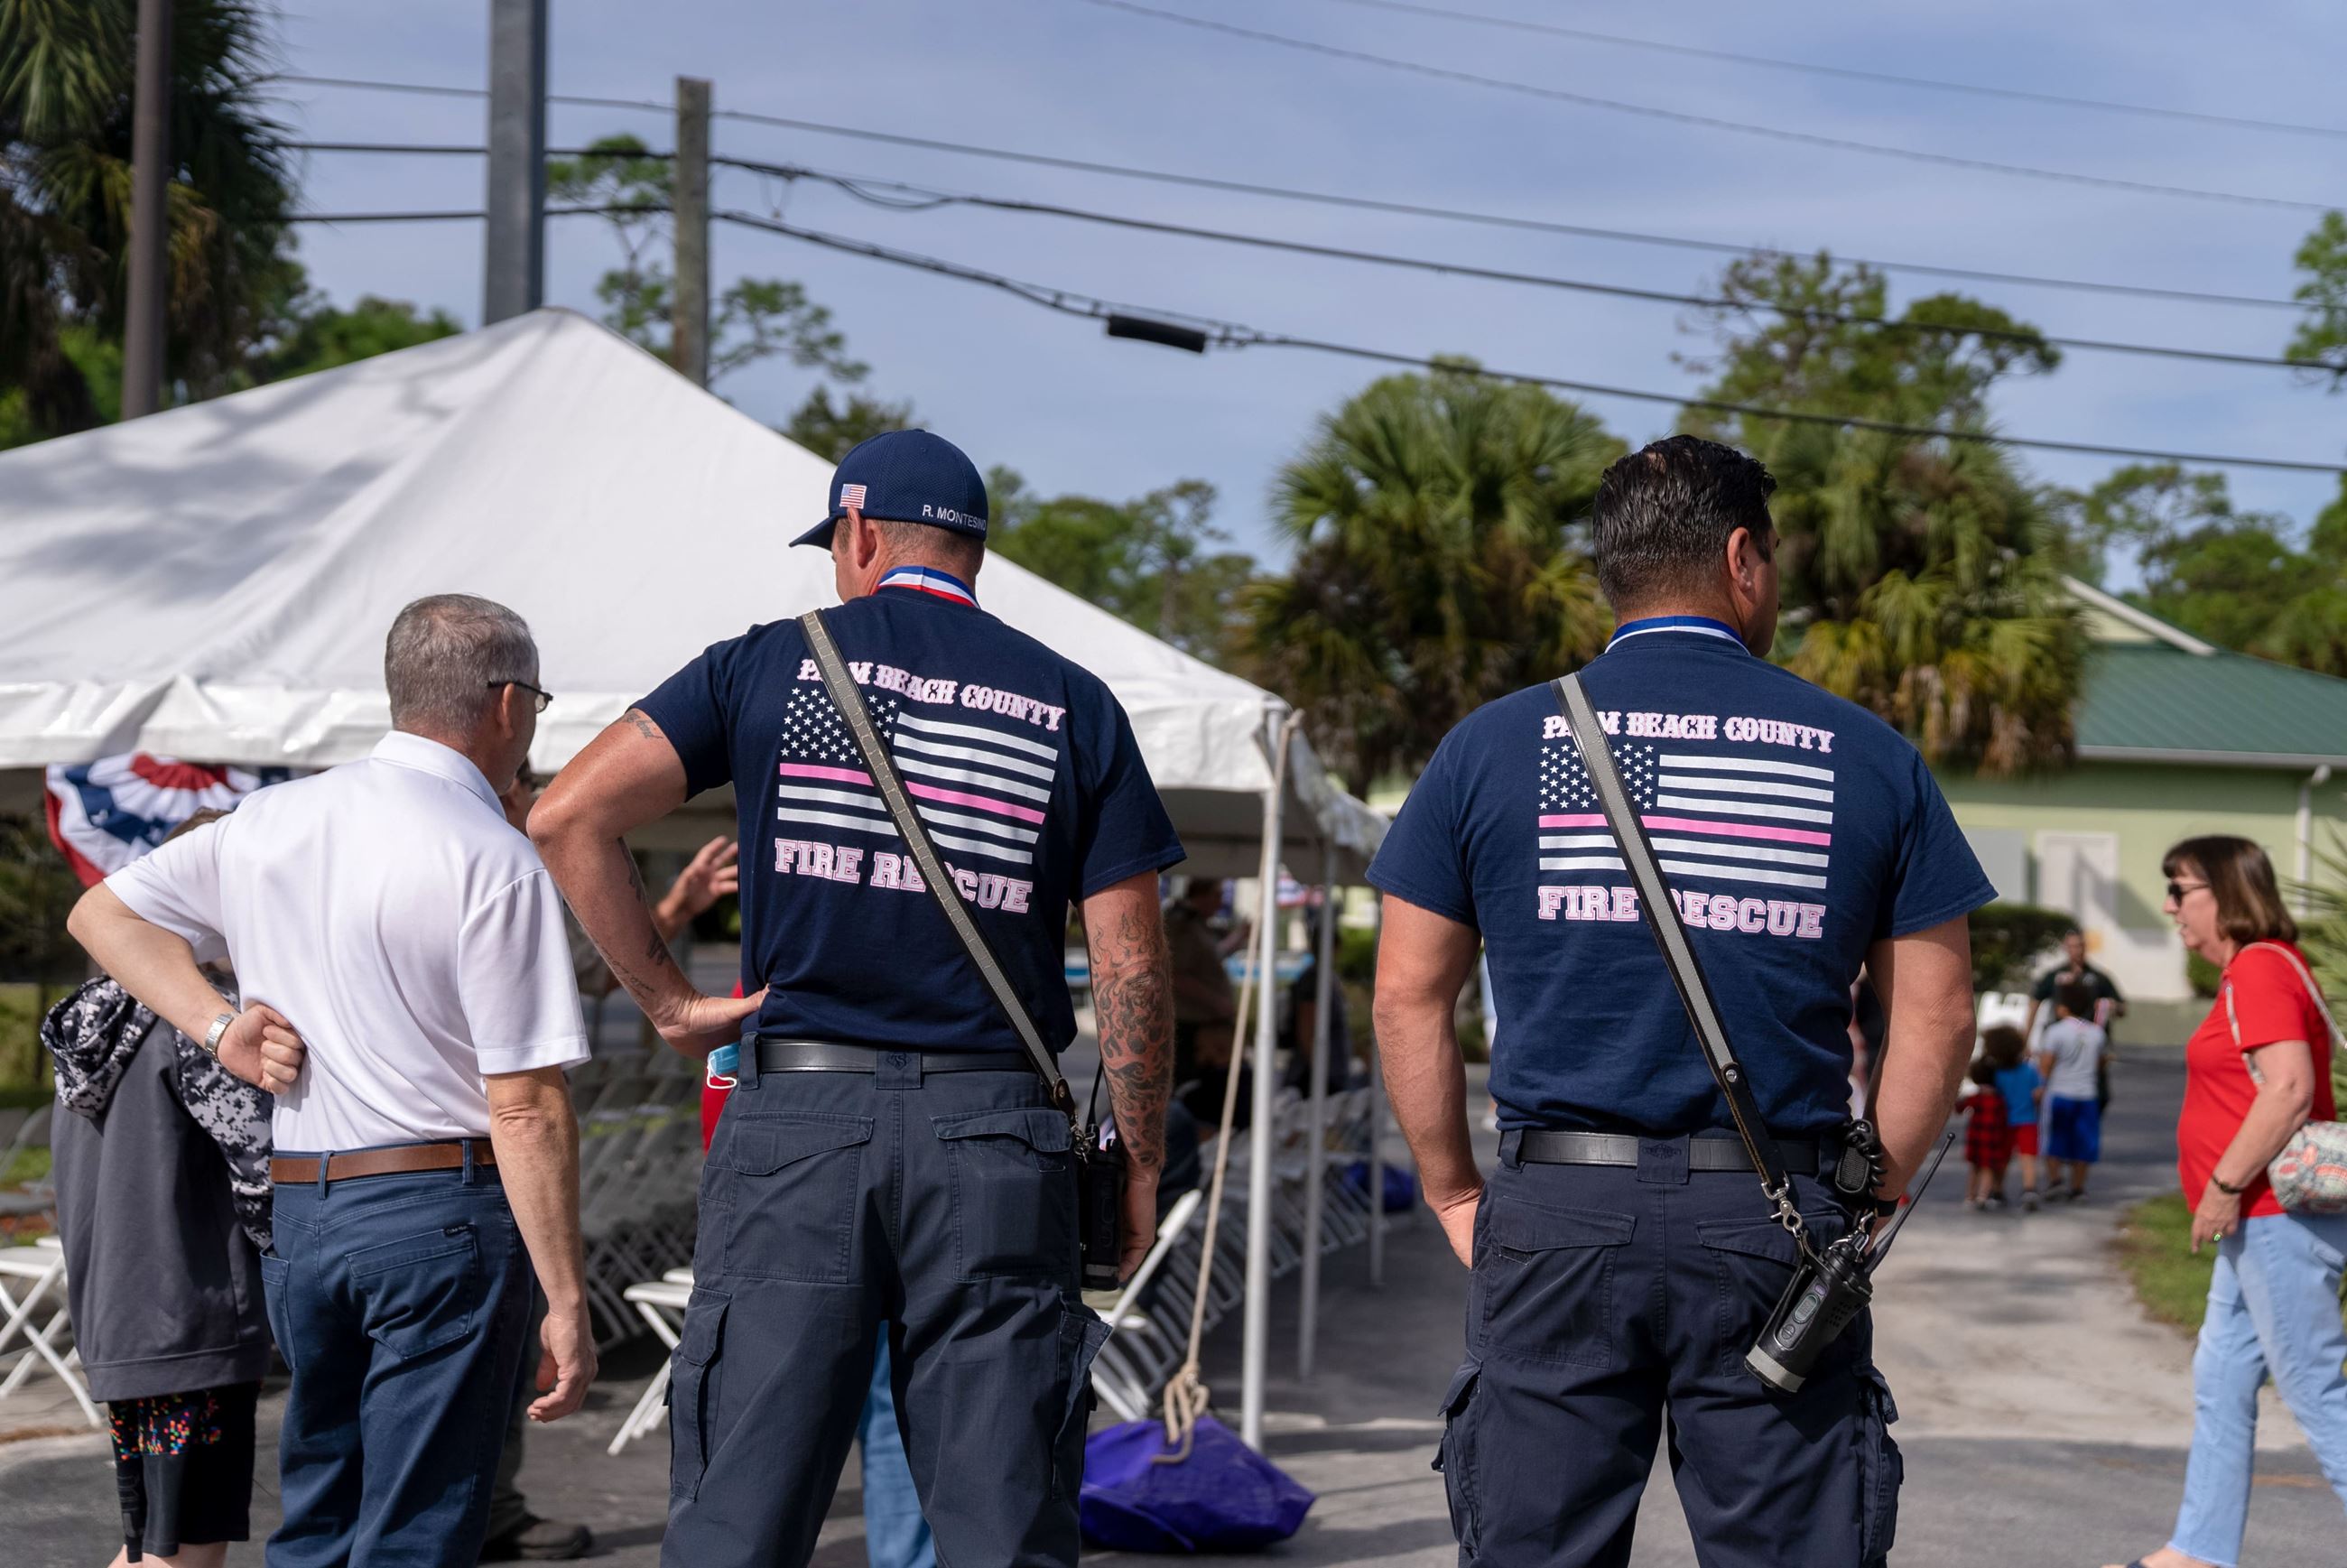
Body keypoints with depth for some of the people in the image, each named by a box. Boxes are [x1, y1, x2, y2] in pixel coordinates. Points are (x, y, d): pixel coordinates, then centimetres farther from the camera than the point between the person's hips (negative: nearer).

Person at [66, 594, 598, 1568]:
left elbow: (104, 912, 23)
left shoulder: (266, 822, 10)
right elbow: (525, 1107, -15)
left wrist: (218, 1025, 11)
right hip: (441, 1206, -7)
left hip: (297, 1213, 7)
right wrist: (566, 1302, -11)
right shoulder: (493, 861, -12)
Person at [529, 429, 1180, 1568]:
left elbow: (569, 816, -3)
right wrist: (1140, 1170, 10)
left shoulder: (772, 662, 5)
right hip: (994, 1133, 1)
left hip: (796, 1122, -1)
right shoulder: (1074, 706, 7)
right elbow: (1131, 969, 3)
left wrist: (670, 1004, 3)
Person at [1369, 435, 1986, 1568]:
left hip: (1555, 1219, 1)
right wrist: (1872, 1197, 13)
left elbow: (1408, 993, 5)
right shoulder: (1865, 756, 6)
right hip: (1776, 1222, 0)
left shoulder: (1492, 746, 6)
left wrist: (1455, 1193, 12)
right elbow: (1937, 1012, 5)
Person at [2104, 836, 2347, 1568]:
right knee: (2220, 1383, 14)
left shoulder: (2260, 969, -15)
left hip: (2278, 1217, -11)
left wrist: (2225, 1185, -21)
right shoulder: (2255, 970, 16)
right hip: (2261, 1219, 11)